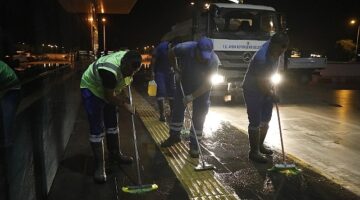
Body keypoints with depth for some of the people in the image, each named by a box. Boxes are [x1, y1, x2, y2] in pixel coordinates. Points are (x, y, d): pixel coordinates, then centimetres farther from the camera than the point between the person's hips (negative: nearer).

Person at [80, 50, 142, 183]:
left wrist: (123, 95, -3)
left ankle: (115, 155, 30)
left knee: (112, 124, 14)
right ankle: (99, 166, 0)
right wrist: (125, 105, -16)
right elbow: (109, 97, -29)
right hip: (91, 89, -8)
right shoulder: (110, 70, -39)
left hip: (107, 90, 8)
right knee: (97, 130, -10)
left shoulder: (129, 60, -15)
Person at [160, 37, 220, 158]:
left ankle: (194, 144, 11)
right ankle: (174, 136, 26)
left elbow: (207, 83, -27)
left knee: (199, 115, -2)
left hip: (202, 87, -1)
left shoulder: (213, 60, -32)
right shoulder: (185, 48, -31)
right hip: (184, 81, 2)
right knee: (177, 108, 8)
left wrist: (192, 96, -31)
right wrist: (176, 70, -10)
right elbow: (171, 54, -8)